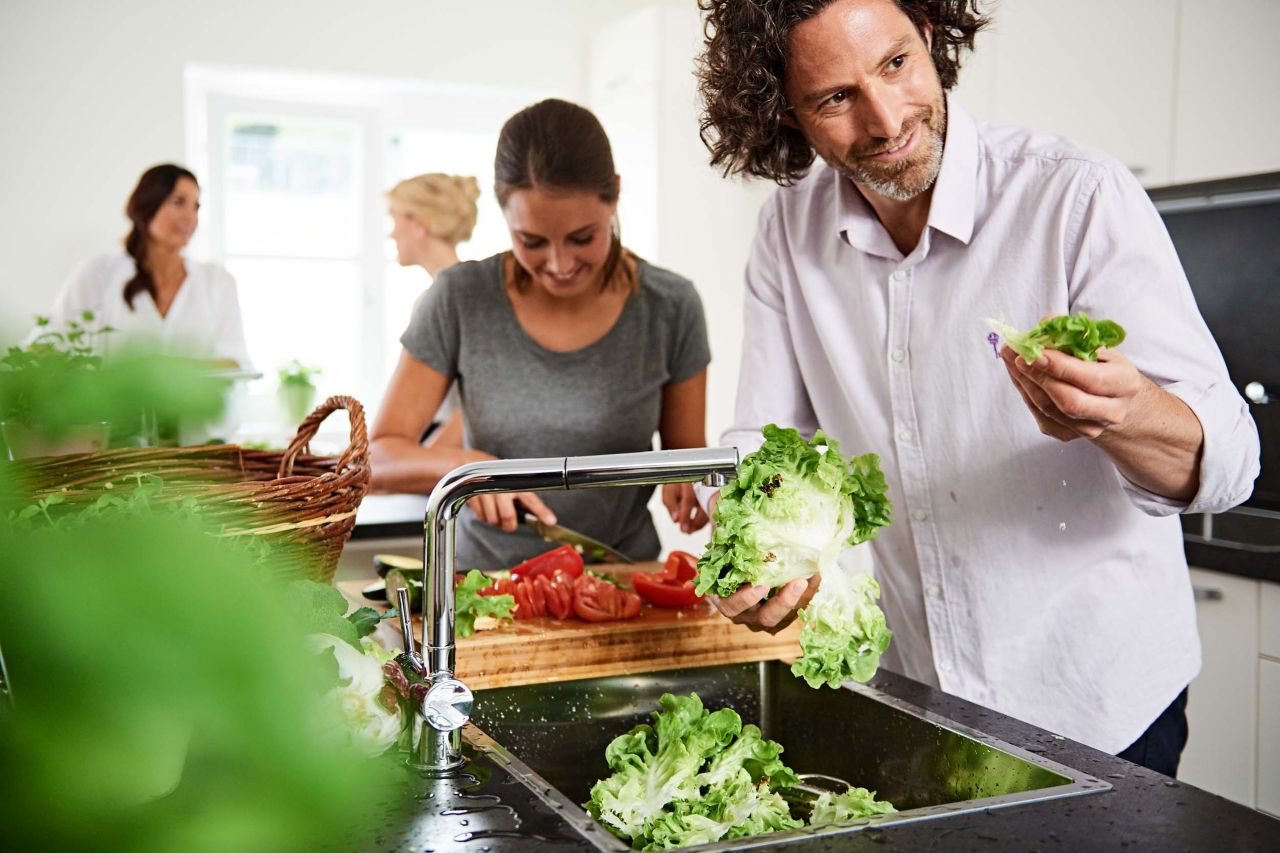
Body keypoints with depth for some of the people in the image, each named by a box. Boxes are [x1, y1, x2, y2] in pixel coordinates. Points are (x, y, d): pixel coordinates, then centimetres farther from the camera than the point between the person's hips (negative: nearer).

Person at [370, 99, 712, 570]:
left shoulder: (671, 307, -5)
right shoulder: (459, 300, -7)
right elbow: (376, 459, -3)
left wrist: (687, 479, -15)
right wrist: (463, 465, -22)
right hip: (486, 579, 0)